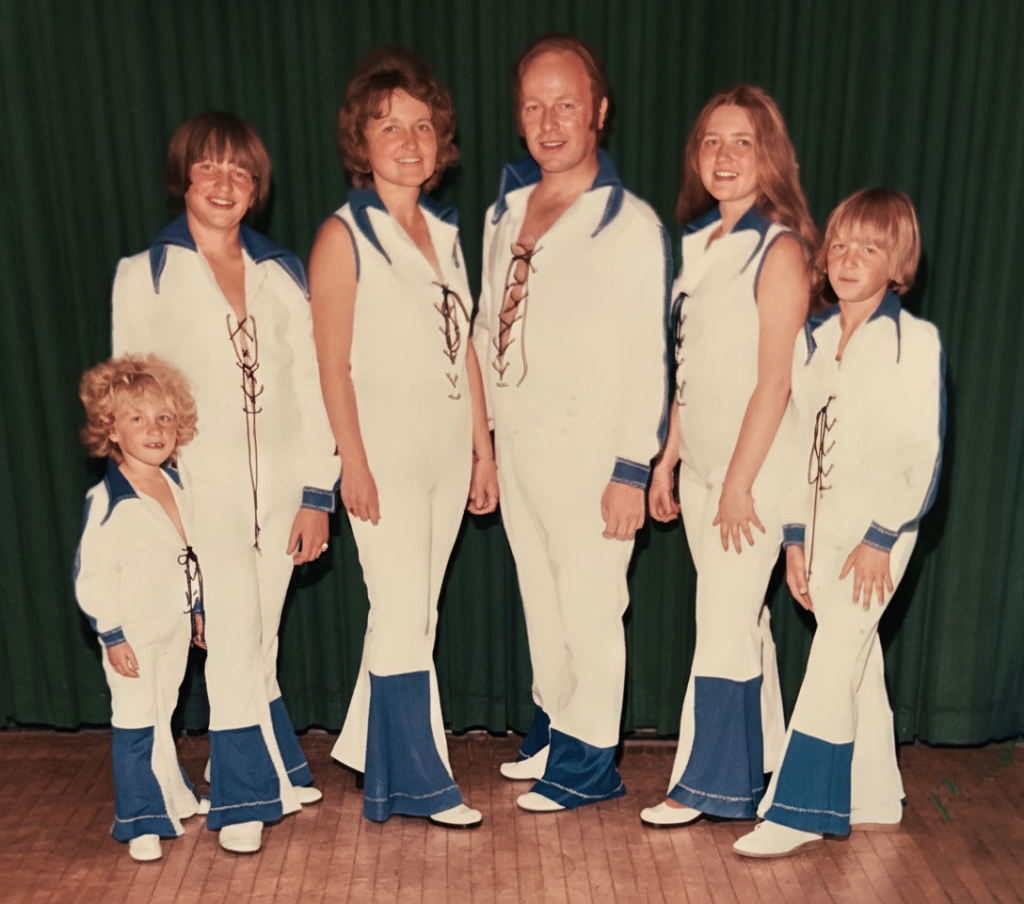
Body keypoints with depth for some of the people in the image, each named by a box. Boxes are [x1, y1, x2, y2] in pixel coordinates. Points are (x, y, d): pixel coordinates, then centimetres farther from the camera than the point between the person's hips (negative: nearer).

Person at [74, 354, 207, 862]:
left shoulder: (178, 486, 3)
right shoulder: (105, 501, -18)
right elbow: (91, 576, -17)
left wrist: (198, 610, 18)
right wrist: (111, 636, -16)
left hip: (176, 628, 6)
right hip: (133, 634, -6)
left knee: (163, 717, 21)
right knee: (136, 724, 2)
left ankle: (173, 796, 37)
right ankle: (139, 821, 16)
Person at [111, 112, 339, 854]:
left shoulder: (284, 274, 10)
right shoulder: (144, 274, 4)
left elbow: (312, 384, 7)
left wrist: (318, 492, 2)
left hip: (280, 484, 3)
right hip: (201, 486, -2)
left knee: (256, 644, 10)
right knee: (237, 635, -8)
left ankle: (250, 787, 26)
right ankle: (253, 792, 10)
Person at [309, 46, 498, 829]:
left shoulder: (445, 231, 13)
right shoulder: (344, 235, -5)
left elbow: (463, 348, 14)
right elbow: (332, 362, -10)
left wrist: (484, 447, 12)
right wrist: (353, 463, -14)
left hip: (449, 448, 6)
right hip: (386, 448, -6)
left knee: (417, 611, 11)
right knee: (404, 617, -2)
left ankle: (371, 748, 28)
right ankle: (420, 782, 12)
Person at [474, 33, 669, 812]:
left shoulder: (630, 224, -11)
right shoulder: (504, 211, 10)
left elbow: (647, 357, -14)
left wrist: (632, 469, -16)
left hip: (588, 450, -7)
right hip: (516, 442, 7)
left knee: (590, 608, 3)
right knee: (539, 597, 17)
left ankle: (589, 761, 19)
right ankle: (552, 727, 35)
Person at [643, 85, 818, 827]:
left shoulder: (779, 249, -10)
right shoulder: (696, 242, 11)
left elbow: (775, 381, -15)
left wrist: (739, 483, -16)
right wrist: (666, 460, 12)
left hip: (755, 466, -7)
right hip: (701, 462, 7)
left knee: (725, 625, -1)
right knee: (740, 617, 15)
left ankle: (709, 783, 13)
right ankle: (758, 760, 30)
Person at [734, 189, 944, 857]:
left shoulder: (916, 340, -7)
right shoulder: (813, 338, 10)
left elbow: (922, 452, -10)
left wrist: (882, 536, -15)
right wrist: (796, 535, 11)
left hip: (877, 529, -6)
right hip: (821, 527, 6)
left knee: (832, 666, -8)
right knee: (859, 666, 13)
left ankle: (797, 811, 1)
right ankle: (875, 805, 25)